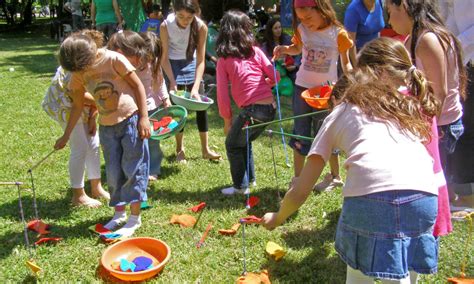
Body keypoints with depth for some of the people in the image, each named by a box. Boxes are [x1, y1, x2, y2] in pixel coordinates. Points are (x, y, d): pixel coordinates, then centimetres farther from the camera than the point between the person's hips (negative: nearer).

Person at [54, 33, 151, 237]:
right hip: (107, 126, 5)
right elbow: (77, 105, 10)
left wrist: (144, 117, -14)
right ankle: (119, 212, 24)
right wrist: (66, 136, 13)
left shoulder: (113, 59, -15)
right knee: (113, 171, 9)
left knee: (133, 167, -2)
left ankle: (134, 218, 6)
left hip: (130, 119, -5)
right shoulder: (78, 74, 0)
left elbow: (138, 85, -10)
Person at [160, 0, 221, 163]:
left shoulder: (201, 27, -23)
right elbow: (164, 57, -17)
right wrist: (172, 82, -26)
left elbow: (200, 60, -21)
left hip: (191, 63, 2)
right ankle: (179, 149, 10)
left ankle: (205, 149, 10)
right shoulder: (165, 26, -24)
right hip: (173, 64, -1)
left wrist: (195, 87, -29)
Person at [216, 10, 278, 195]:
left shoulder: (224, 60, 1)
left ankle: (241, 186, 21)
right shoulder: (255, 51, 10)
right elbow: (274, 77, 6)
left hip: (252, 109, -5)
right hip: (270, 108, 5)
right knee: (244, 141, 28)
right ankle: (249, 178, 38)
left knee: (233, 145, 17)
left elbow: (222, 94, -2)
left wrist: (227, 120, 8)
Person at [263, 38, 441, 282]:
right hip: (425, 197, 2)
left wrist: (276, 218, 40)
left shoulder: (342, 111, 23)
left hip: (370, 195, -2)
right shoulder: (414, 104, 30)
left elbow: (300, 191, 22)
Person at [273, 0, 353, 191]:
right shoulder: (302, 29, -4)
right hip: (302, 87, 3)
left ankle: (335, 176, 24)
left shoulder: (338, 33, -12)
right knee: (300, 135, 7)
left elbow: (346, 63, -2)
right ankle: (298, 179, 16)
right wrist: (285, 49, -7)